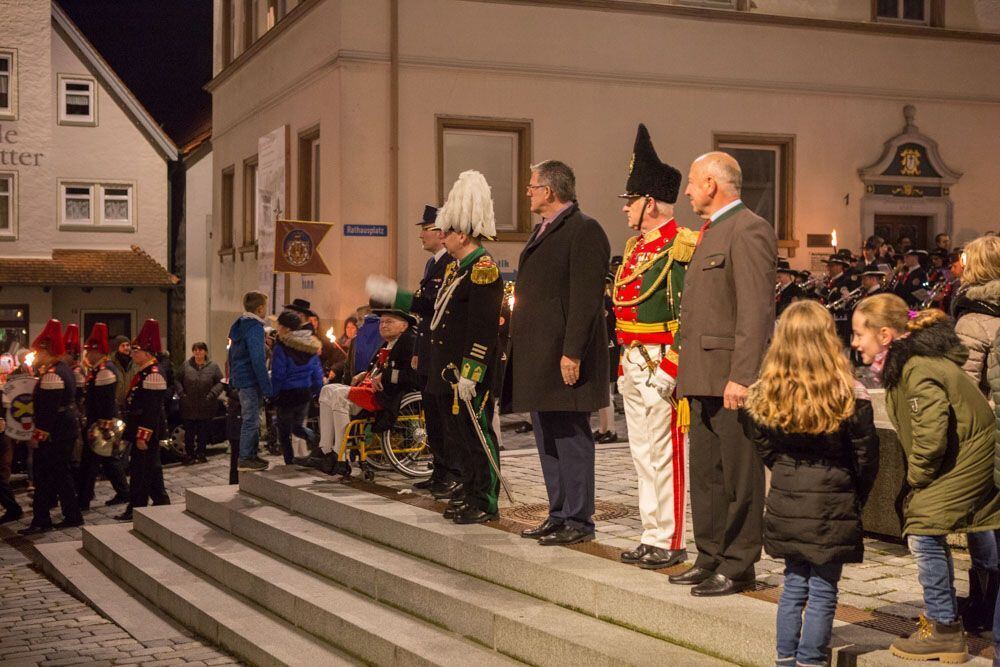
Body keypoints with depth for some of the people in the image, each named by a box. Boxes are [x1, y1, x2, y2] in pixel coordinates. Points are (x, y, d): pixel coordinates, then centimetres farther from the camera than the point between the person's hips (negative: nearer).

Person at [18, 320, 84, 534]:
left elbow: (48, 409, -22)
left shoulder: (51, 375, -18)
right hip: (69, 428, 10)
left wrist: (39, 434, -20)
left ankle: (41, 520, -3)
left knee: (44, 474, -5)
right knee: (61, 472, 15)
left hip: (53, 433, -10)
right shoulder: (65, 370, 13)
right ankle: (73, 515, 19)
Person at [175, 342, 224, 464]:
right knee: (189, 431, 5)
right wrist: (181, 393, -7)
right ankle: (189, 454, 15)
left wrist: (212, 394, -13)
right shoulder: (186, 365, 6)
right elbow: (178, 380, 6)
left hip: (206, 407, 0)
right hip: (189, 406, 1)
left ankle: (200, 453, 19)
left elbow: (220, 382, -1)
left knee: (204, 432, 6)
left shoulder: (213, 366, 2)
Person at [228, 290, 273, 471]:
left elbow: (232, 354, 21)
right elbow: (258, 359, -21)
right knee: (251, 421, -4)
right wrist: (266, 386, -18)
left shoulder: (238, 325, 14)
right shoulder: (255, 327, -17)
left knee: (251, 420, 17)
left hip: (240, 378, 10)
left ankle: (251, 455, 23)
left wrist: (233, 379, 26)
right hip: (251, 380, -10)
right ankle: (246, 459, -1)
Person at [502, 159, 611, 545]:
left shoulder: (584, 230, -11)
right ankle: (558, 515, 22)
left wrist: (572, 353, -22)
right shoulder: (542, 231, 18)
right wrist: (518, 346, 17)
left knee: (570, 438, -4)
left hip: (563, 356, -10)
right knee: (547, 440, 14)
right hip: (538, 355, 10)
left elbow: (585, 299, -18)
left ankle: (578, 521, 3)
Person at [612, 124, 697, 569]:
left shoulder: (678, 247, -12)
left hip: (660, 367, -9)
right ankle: (651, 536, 21)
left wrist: (669, 370, -21)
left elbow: (688, 312, -18)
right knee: (642, 453, 13)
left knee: (662, 455, -4)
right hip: (633, 365, 9)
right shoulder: (636, 247, 16)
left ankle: (670, 543, 3)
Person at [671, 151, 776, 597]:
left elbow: (755, 311, -20)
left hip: (731, 376, -10)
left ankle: (738, 568, 6)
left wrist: (741, 376, -24)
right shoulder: (712, 231, 19)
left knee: (739, 477, -1)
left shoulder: (749, 230, -13)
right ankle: (710, 558, 25)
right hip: (705, 376, 10)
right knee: (704, 472, 15)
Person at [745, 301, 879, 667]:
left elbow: (764, 448, 5)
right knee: (823, 591, 6)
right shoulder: (850, 396, -14)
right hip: (832, 509, -4)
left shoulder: (764, 395, -6)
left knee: (794, 585, 18)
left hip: (785, 503, 4)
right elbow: (866, 457, -6)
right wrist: (857, 498, 8)